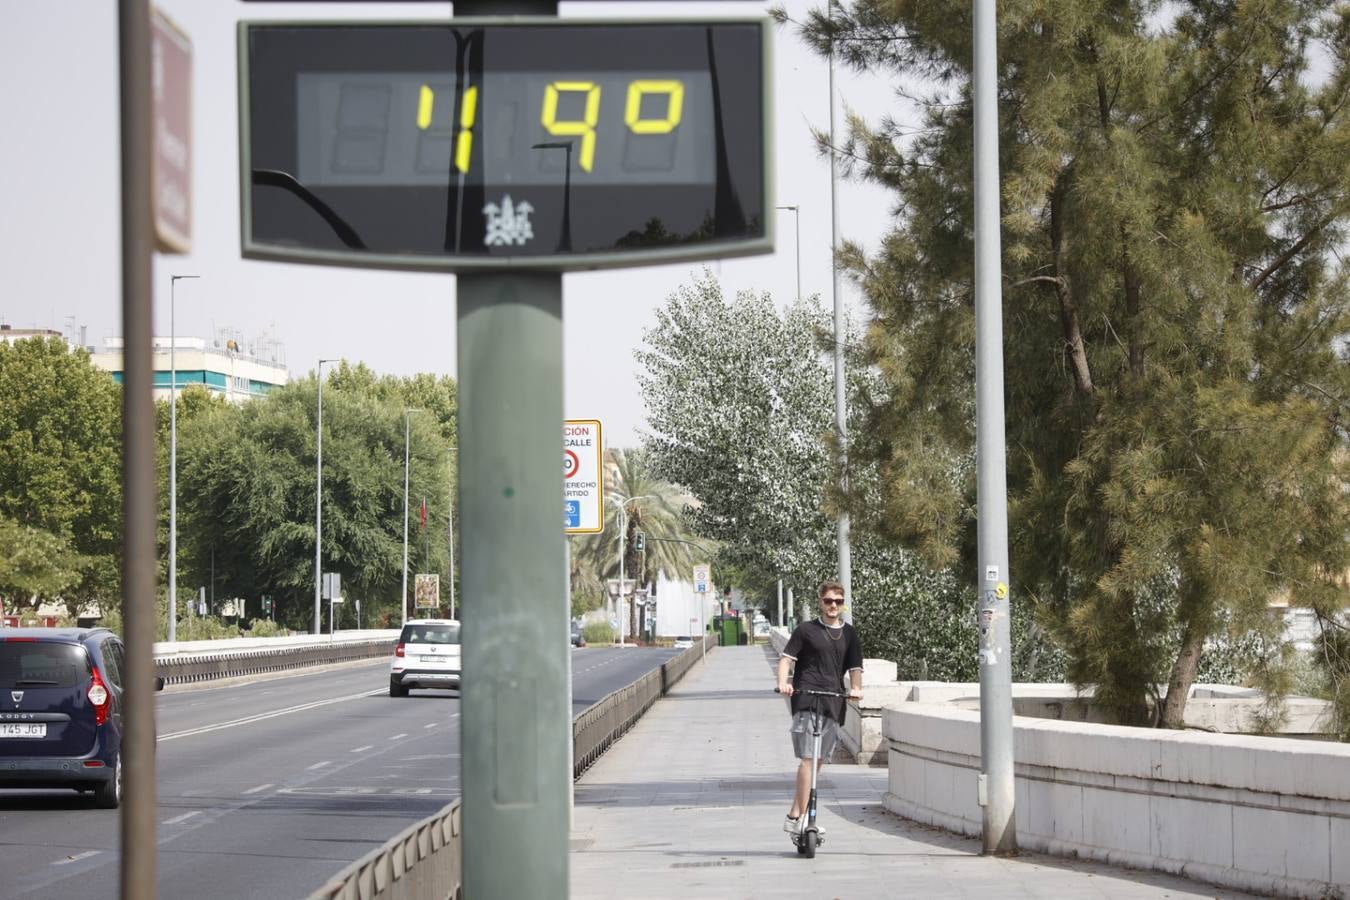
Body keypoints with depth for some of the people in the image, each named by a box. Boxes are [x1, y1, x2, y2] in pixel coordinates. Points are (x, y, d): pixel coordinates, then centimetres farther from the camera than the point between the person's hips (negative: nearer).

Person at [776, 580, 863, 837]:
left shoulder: (849, 634, 15)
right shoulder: (806, 630, 6)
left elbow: (855, 667, 10)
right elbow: (786, 657, 1)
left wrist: (855, 688, -10)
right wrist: (783, 682, -17)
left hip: (833, 703, 5)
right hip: (806, 700, -5)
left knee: (819, 761, 8)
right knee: (808, 759, -16)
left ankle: (795, 815, 17)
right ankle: (797, 819, -18)